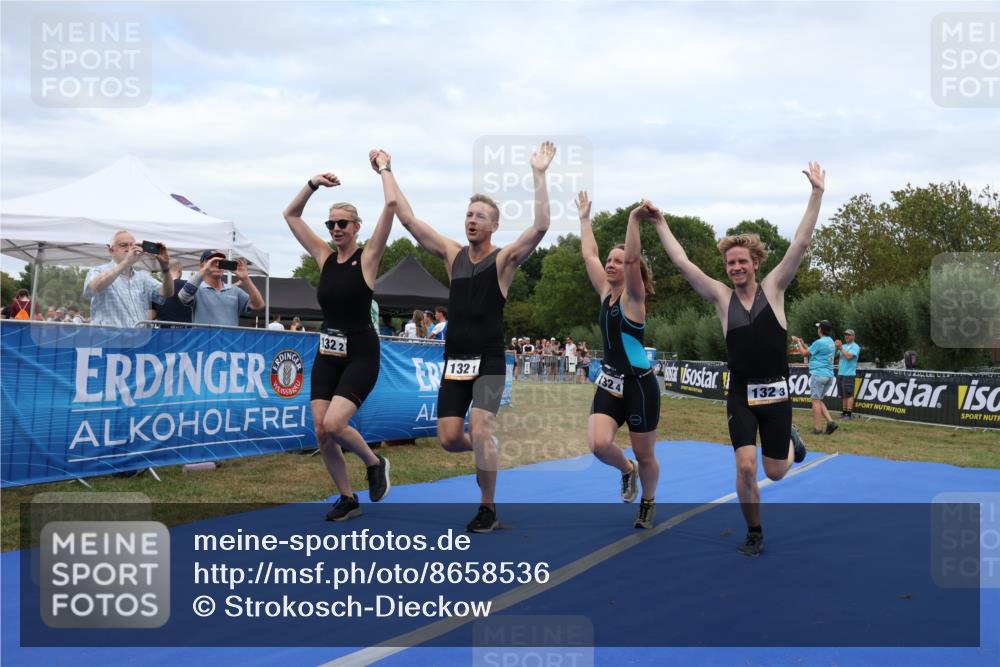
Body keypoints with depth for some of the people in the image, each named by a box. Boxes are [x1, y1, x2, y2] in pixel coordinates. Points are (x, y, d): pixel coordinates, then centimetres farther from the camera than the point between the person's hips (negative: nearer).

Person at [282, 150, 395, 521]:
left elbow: (391, 205, -14)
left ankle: (375, 463, 9)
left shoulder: (368, 257, -5)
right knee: (321, 431, -1)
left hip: (361, 355, -5)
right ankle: (347, 499, 15)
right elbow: (290, 215, 14)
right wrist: (313, 184, 7)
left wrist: (384, 170, 0)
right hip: (327, 354, 6)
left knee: (333, 425, -20)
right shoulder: (324, 257, 8)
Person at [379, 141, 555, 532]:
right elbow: (407, 219, 5)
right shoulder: (452, 254, 6)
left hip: (489, 361, -4)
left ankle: (488, 509, 0)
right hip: (454, 360, 4)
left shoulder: (504, 260, -5)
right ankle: (487, 451, 35)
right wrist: (387, 173, 4)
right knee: (449, 439, 0)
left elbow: (540, 227, -21)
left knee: (479, 430, -17)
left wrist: (539, 175, -24)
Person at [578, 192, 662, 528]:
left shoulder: (633, 297, -8)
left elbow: (632, 259, -26)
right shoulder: (606, 293, 8)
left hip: (639, 384, -5)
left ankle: (648, 503, 34)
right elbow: (590, 255, 14)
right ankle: (626, 470, 16)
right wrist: (584, 218, 19)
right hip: (609, 381, 5)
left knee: (644, 455, 8)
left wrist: (634, 220, -34)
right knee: (598, 444, -16)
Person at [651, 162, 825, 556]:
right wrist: (660, 224, -3)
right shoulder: (721, 297, -1)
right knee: (745, 467, -13)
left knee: (775, 472, 8)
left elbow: (800, 244, -9)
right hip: (740, 395, 0)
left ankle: (790, 441, 44)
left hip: (775, 393, 0)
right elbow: (682, 264, -3)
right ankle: (754, 534, 10)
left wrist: (817, 193, -14)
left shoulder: (773, 287, -2)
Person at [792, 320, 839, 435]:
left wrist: (798, 342, 12)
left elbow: (805, 353, -3)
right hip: (829, 375, 8)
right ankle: (830, 422, 4)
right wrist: (802, 344, 27)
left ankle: (818, 428, -2)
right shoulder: (831, 342, 14)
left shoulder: (819, 342, -13)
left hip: (818, 374, -8)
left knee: (816, 400, -2)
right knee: (819, 400, 17)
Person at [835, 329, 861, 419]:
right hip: (840, 373, 8)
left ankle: (849, 414, -11)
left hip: (849, 374, -8)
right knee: (843, 395, 11)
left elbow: (849, 356, -18)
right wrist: (836, 347, -4)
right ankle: (844, 413, 16)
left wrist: (840, 347, -12)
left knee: (848, 394, -10)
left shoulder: (855, 346, -4)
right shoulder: (843, 346, 19)